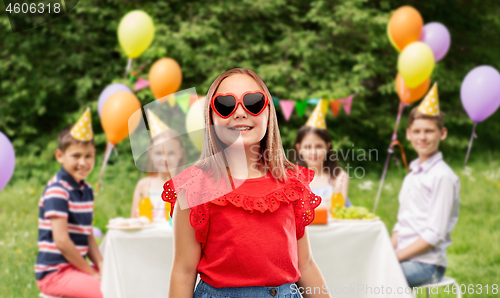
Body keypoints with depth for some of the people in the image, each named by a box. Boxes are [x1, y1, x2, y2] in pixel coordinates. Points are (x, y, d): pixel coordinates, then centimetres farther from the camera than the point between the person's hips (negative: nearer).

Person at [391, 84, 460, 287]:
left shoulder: (443, 176, -8)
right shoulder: (412, 176, 17)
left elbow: (434, 234, -13)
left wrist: (397, 256, -15)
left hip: (427, 263, -8)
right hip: (406, 259, 8)